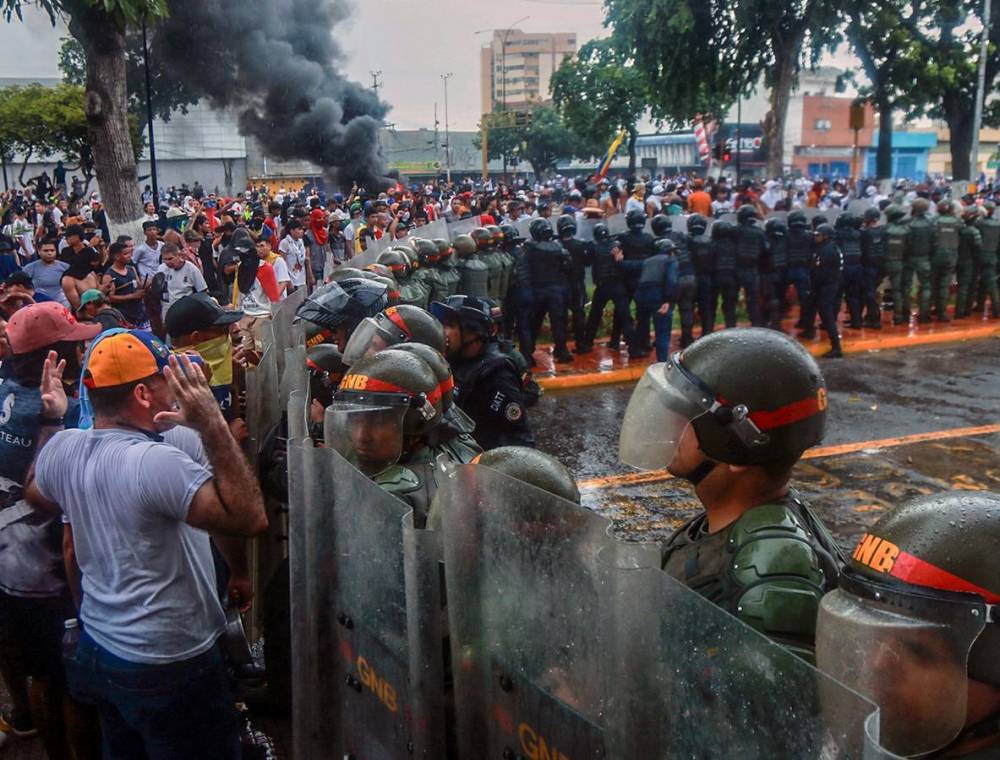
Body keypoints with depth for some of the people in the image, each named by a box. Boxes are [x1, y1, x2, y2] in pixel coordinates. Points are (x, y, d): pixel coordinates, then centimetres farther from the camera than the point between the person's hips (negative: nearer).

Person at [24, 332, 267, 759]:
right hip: (169, 668, -8)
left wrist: (53, 422, 21)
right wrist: (213, 424, -34)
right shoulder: (155, 461, -28)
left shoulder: (63, 448, -3)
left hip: (97, 650, 8)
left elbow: (36, 494, 20)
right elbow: (249, 519, -34)